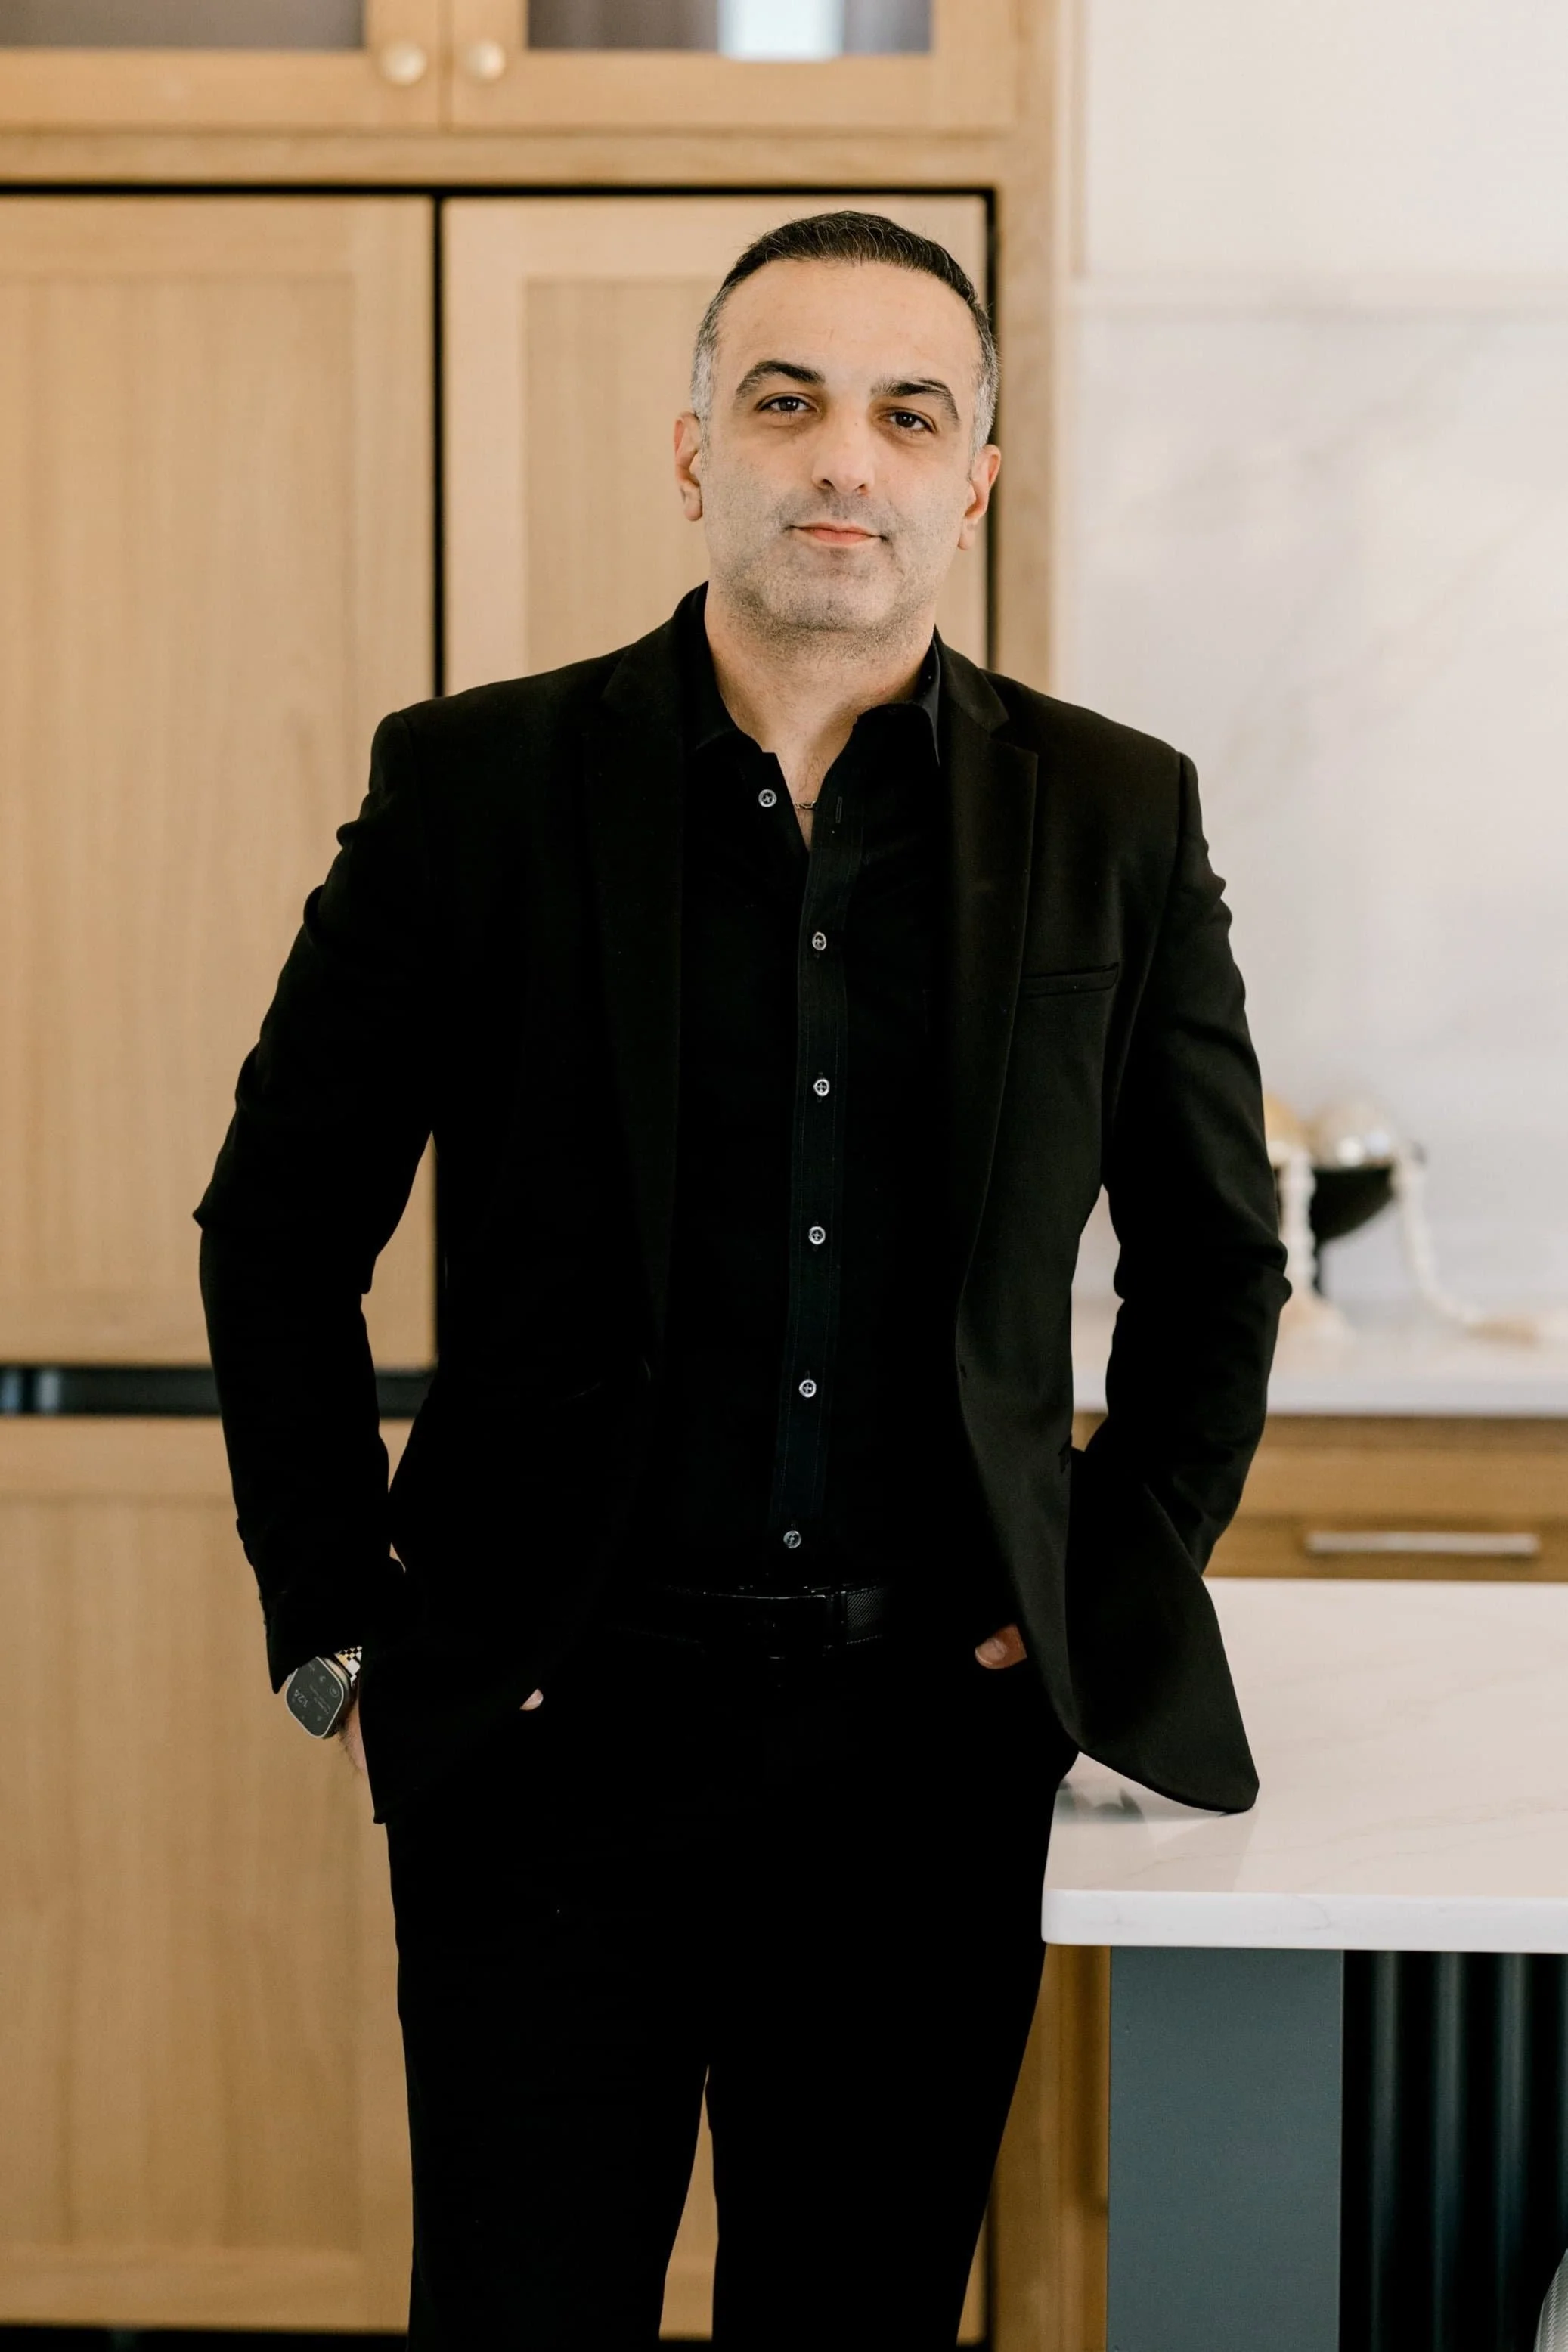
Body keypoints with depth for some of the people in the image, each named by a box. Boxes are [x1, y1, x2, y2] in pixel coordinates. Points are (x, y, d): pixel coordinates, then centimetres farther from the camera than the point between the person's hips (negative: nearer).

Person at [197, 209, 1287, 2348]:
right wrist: (337, 1620, 2)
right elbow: (277, 1227, 6)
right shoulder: (473, 786, -1)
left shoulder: (1113, 819, 3)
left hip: (934, 1737, 2)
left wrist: (1118, 1596, 8)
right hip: (553, 1720, -1)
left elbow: (1220, 1257, 15)